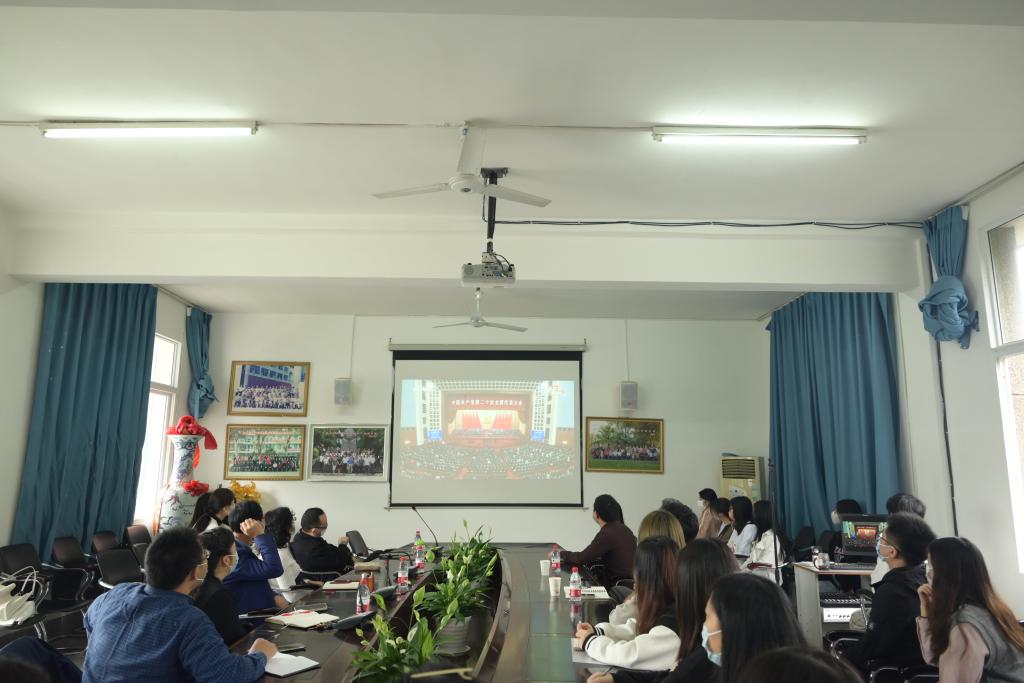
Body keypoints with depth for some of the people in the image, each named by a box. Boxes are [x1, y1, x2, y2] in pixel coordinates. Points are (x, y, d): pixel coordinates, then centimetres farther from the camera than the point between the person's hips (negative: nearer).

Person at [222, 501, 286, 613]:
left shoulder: (239, 548, 11)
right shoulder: (234, 556, -23)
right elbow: (273, 569, -33)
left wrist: (274, 597, 2)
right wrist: (260, 535, -30)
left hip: (261, 611, 10)